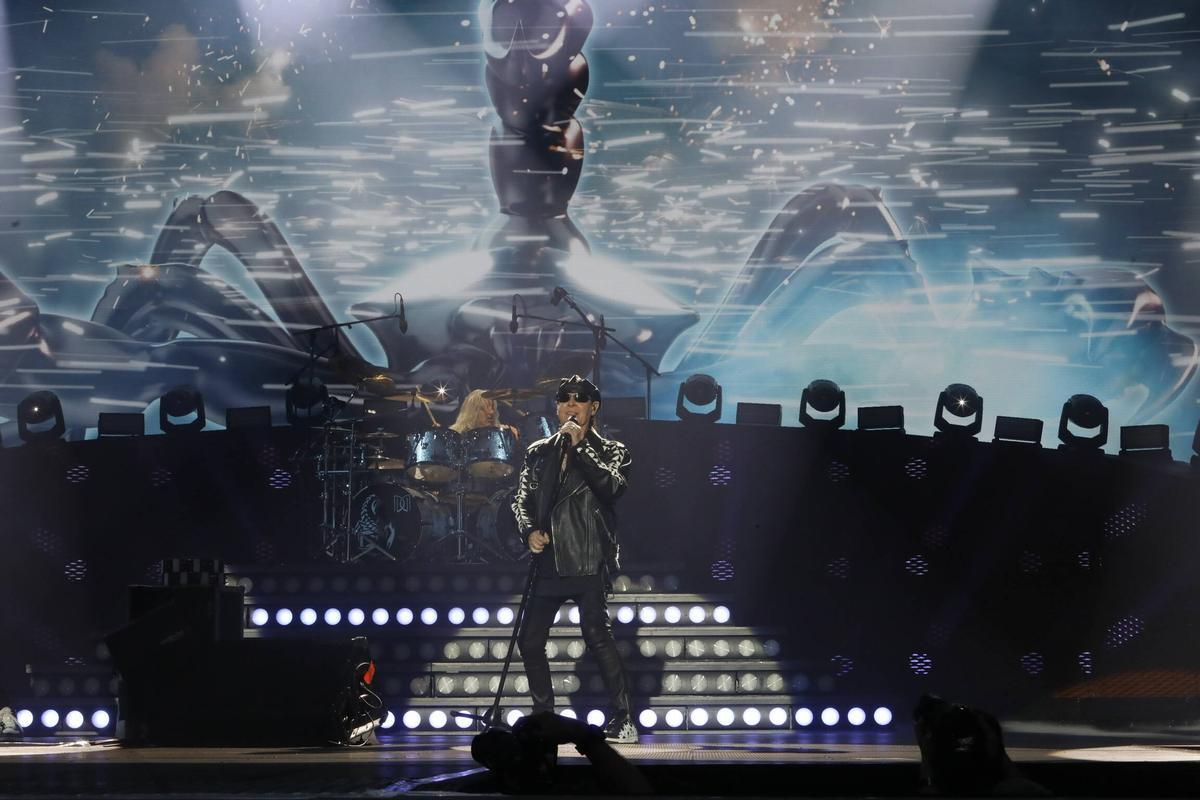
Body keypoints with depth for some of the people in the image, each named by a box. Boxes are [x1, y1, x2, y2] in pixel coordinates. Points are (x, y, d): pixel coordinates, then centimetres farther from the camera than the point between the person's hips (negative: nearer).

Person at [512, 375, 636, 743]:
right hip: (548, 560, 5)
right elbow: (521, 499, 14)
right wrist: (529, 530, -6)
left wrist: (579, 446, -10)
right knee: (530, 641, 2)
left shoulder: (611, 451, 9)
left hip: (587, 560, -5)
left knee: (596, 634, -17)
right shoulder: (539, 452, 18)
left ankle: (622, 720, -12)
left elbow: (612, 486, -11)